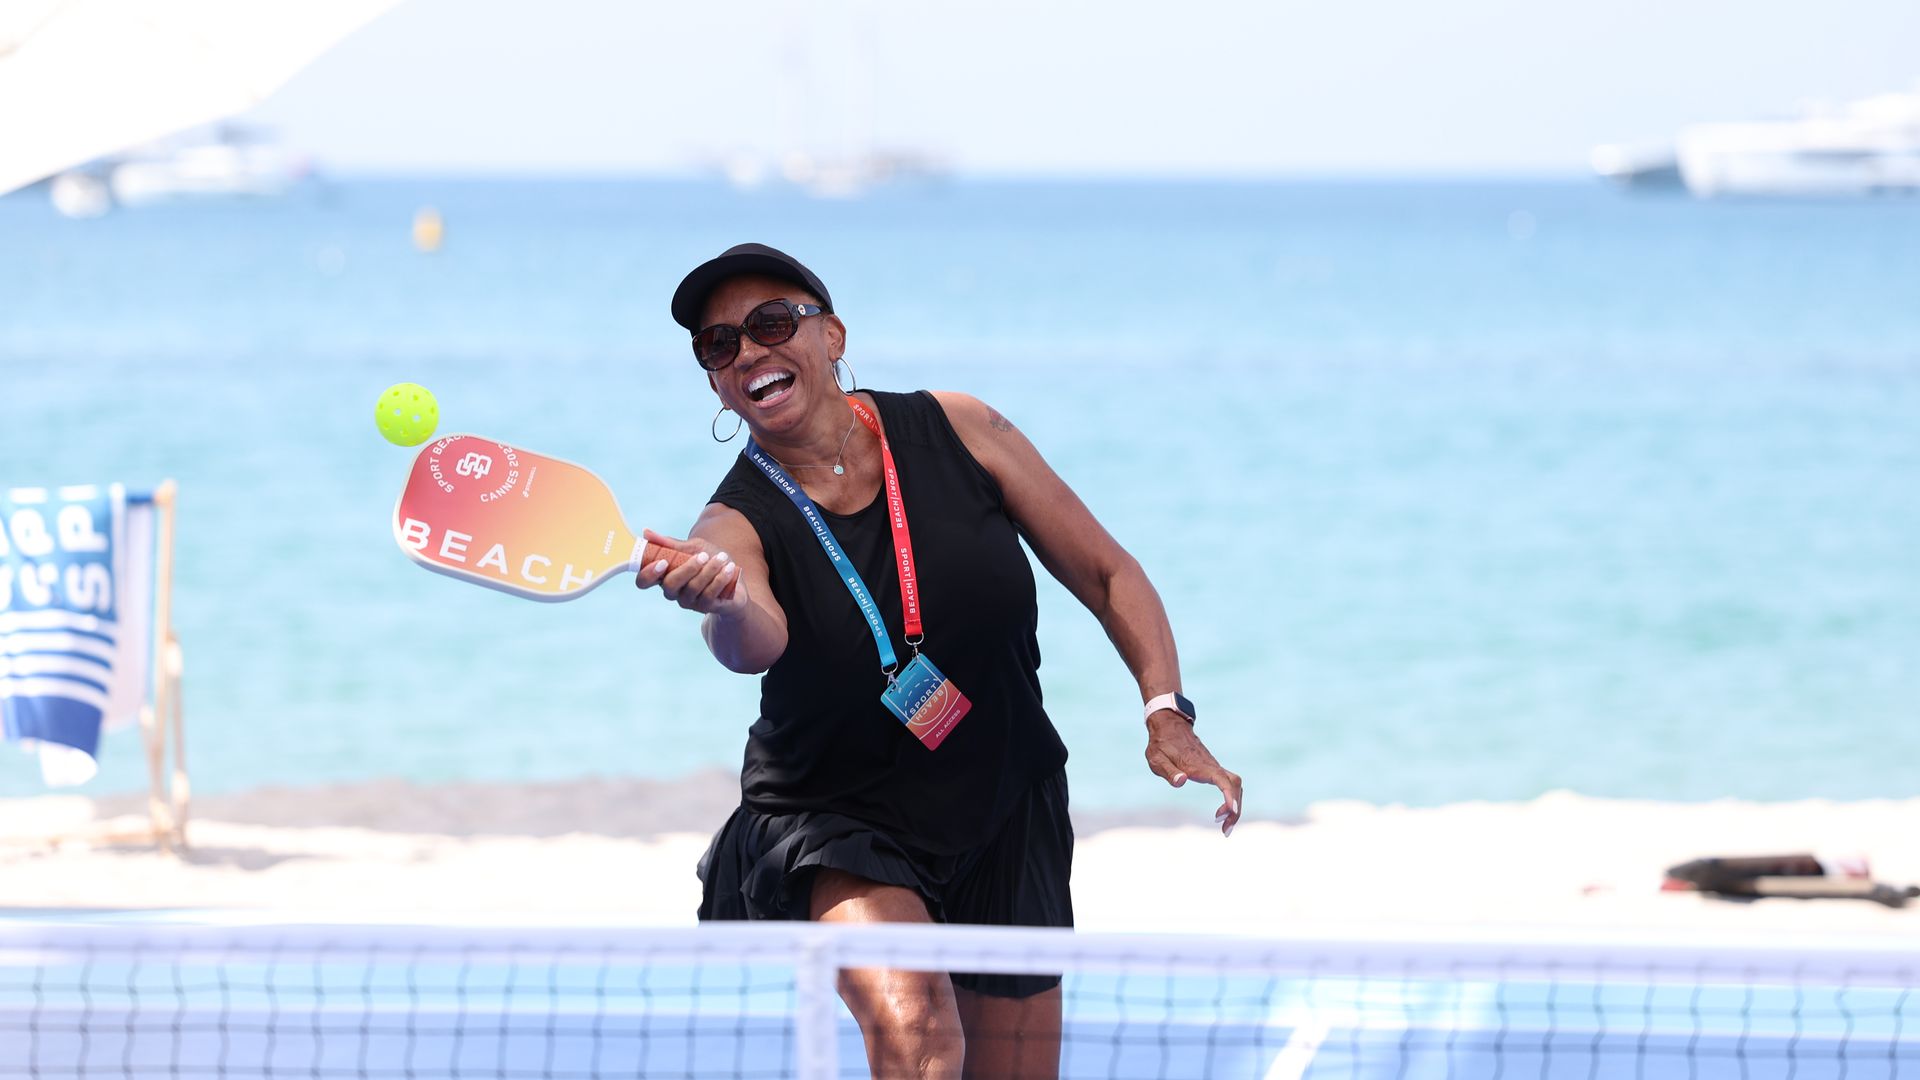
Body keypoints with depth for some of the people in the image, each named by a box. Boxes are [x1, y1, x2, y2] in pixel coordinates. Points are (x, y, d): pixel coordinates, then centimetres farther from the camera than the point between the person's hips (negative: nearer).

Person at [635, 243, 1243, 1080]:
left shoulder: (956, 433, -9)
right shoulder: (737, 526, -15)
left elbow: (1107, 576, 0)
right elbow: (755, 641, -39)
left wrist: (1167, 715, -14)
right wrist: (720, 602, -62)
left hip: (1004, 828, 4)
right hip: (833, 825, -3)